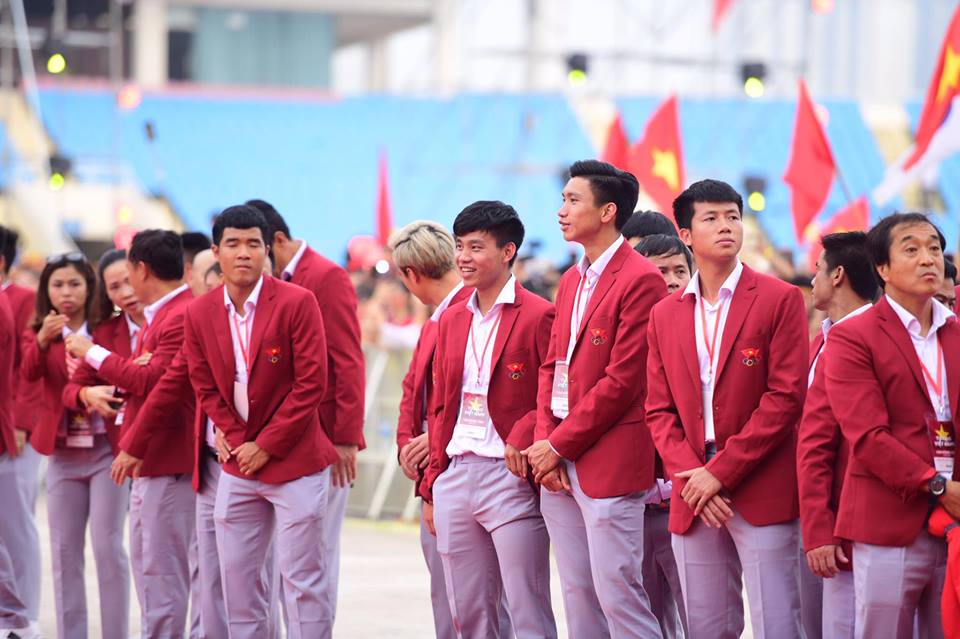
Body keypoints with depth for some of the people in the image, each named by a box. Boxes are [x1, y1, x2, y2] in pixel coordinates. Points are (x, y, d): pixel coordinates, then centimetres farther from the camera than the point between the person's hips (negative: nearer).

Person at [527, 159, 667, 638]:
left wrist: (559, 444, -12)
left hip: (609, 463, -9)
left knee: (617, 594, -10)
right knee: (577, 596, 9)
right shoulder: (572, 281, 17)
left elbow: (622, 381, -16)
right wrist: (545, 442, 2)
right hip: (559, 462, 9)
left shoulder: (640, 281, -11)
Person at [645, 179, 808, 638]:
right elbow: (659, 410, 11)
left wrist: (721, 472, -12)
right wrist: (690, 474, -7)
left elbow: (786, 396, -8)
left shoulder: (780, 299, -1)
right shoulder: (665, 314, 13)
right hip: (692, 498, 4)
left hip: (761, 492, -4)